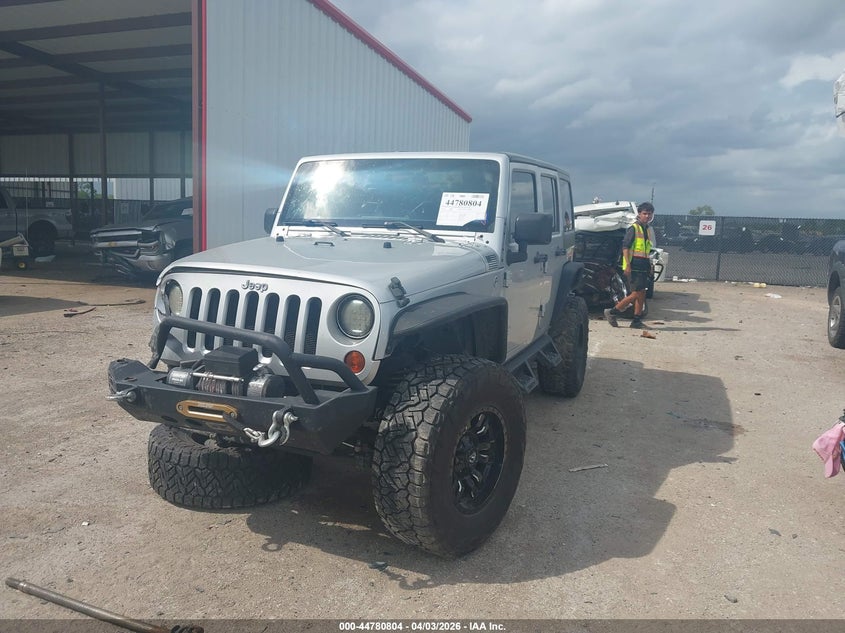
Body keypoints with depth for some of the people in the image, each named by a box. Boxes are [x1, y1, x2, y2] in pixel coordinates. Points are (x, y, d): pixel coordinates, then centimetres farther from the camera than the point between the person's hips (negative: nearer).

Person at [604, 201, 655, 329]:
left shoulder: (648, 230, 18)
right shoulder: (633, 228, -7)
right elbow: (625, 247, -13)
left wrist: (649, 266, 21)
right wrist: (627, 265, -21)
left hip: (643, 266, 8)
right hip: (634, 265, -8)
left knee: (641, 294, 6)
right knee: (637, 293, -11)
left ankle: (637, 320, 12)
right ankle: (612, 312, -2)